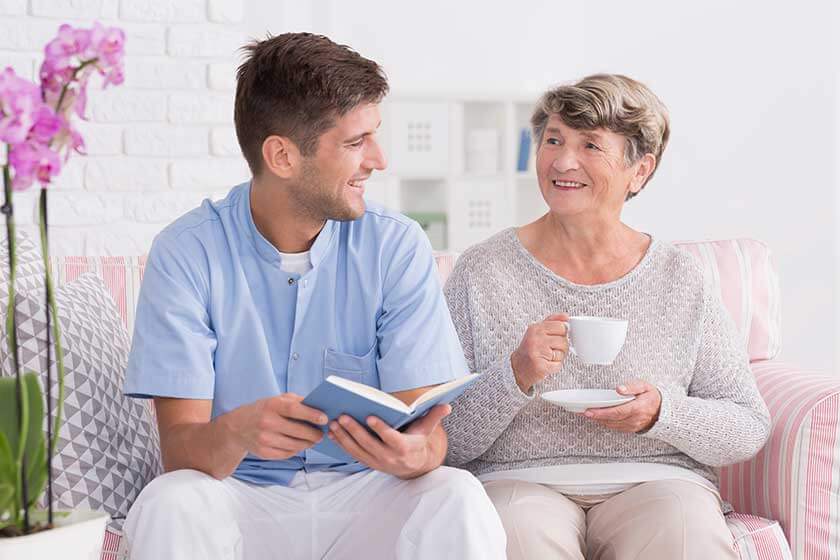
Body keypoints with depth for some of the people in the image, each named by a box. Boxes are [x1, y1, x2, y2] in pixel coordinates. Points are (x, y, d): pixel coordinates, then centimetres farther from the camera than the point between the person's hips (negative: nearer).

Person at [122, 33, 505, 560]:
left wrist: (414, 453, -34)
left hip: (365, 496, 0)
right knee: (169, 503, -32)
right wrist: (236, 433, -37)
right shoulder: (187, 254, -8)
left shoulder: (397, 246, -4)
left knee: (459, 499, -30)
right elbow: (180, 450, -13)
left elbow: (425, 427, -9)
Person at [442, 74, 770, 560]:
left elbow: (750, 429, 7)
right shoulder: (482, 272, 2)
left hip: (655, 480, 2)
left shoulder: (680, 279, 6)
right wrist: (515, 376, -18)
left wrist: (662, 413, -11)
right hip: (519, 480, -1)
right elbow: (446, 442, 0)